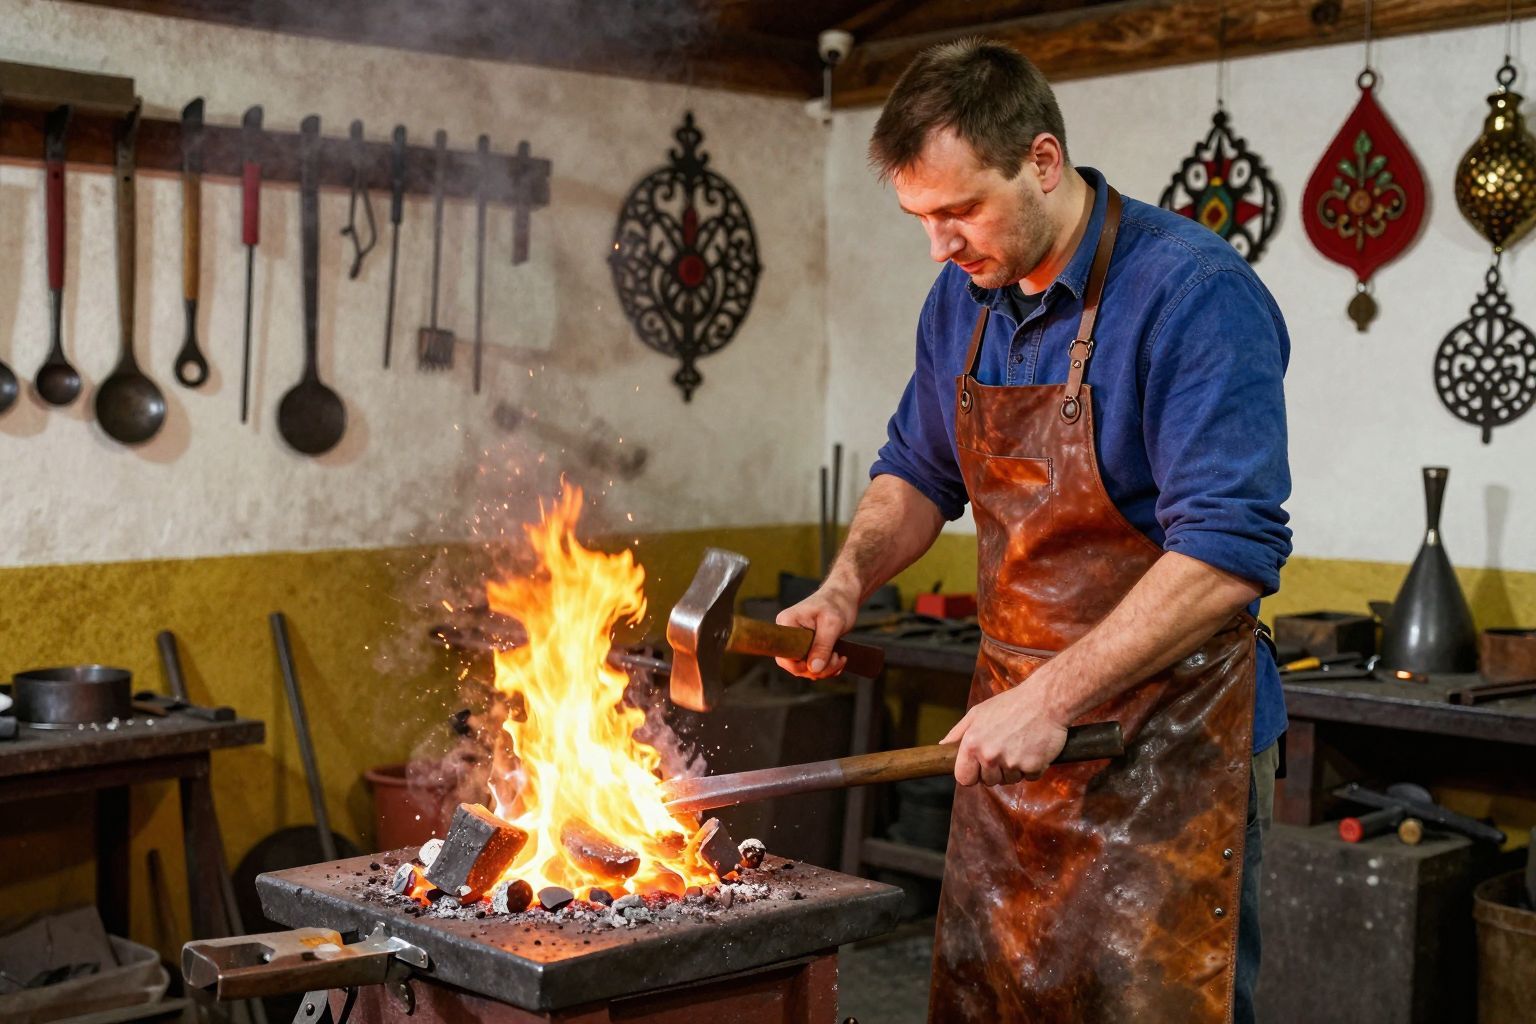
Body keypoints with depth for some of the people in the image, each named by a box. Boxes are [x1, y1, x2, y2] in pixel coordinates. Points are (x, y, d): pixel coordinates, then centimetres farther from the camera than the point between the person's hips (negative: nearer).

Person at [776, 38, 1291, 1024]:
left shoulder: (1194, 293, -19)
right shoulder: (964, 298, 5)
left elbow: (1231, 550, -25)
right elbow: (919, 471, 20)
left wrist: (1054, 697, -25)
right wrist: (848, 583, 0)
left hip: (1164, 741, -7)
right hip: (1013, 725, 7)